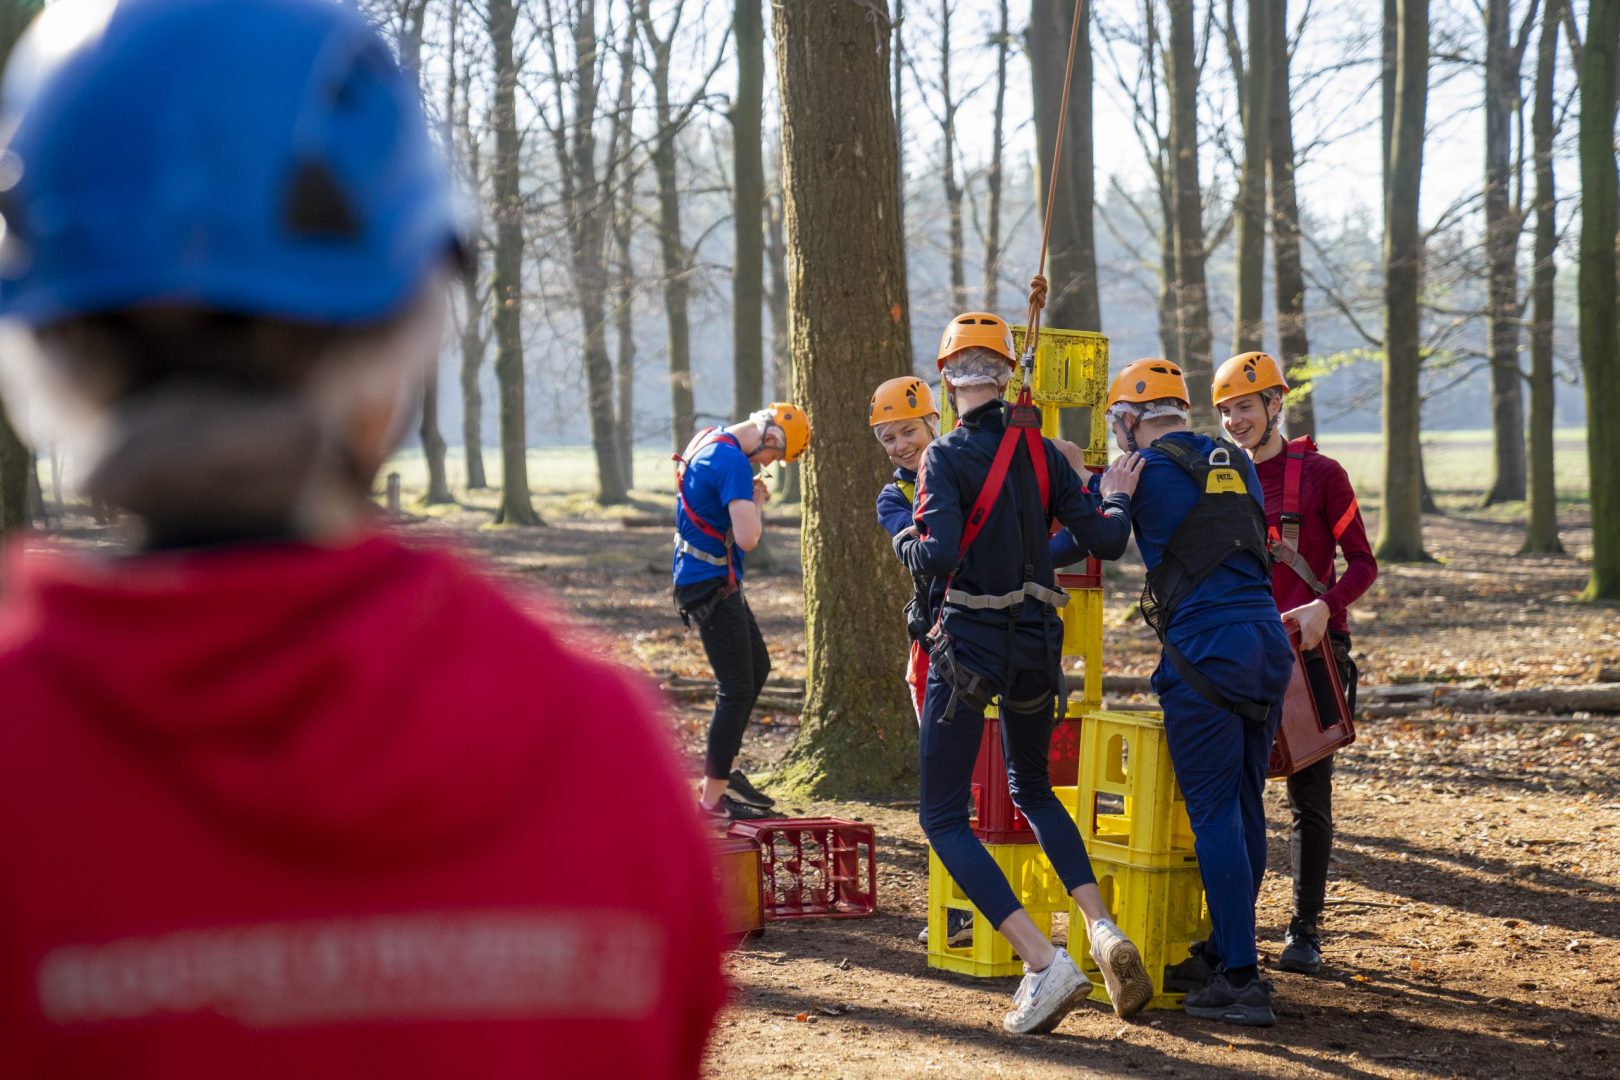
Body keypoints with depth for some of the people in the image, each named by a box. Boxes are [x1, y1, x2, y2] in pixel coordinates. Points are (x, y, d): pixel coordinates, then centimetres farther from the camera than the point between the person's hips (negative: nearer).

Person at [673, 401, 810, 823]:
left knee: (757, 668, 21)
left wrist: (750, 499, 9)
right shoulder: (734, 463, -22)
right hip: (712, 585, -10)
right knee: (737, 689, -5)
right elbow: (747, 538, -29)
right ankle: (712, 798, -1)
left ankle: (725, 770, 27)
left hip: (701, 578, 10)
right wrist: (757, 503, -11)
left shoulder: (707, 440, 9)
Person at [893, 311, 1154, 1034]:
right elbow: (1106, 542, 2)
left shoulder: (947, 457, -11)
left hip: (968, 643, -6)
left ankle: (1043, 962, -14)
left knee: (943, 817, 2)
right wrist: (1116, 497, 22)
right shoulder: (1040, 451, 4)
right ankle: (1104, 932, 8)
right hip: (1036, 642, 6)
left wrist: (904, 545, -1)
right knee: (1031, 788, 27)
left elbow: (939, 555, -23)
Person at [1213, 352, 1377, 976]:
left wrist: (1326, 605, -22)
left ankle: (1305, 931, 5)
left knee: (1309, 796, 1)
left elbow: (1363, 563, -4)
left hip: (1310, 650, -4)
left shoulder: (1319, 474, -3)